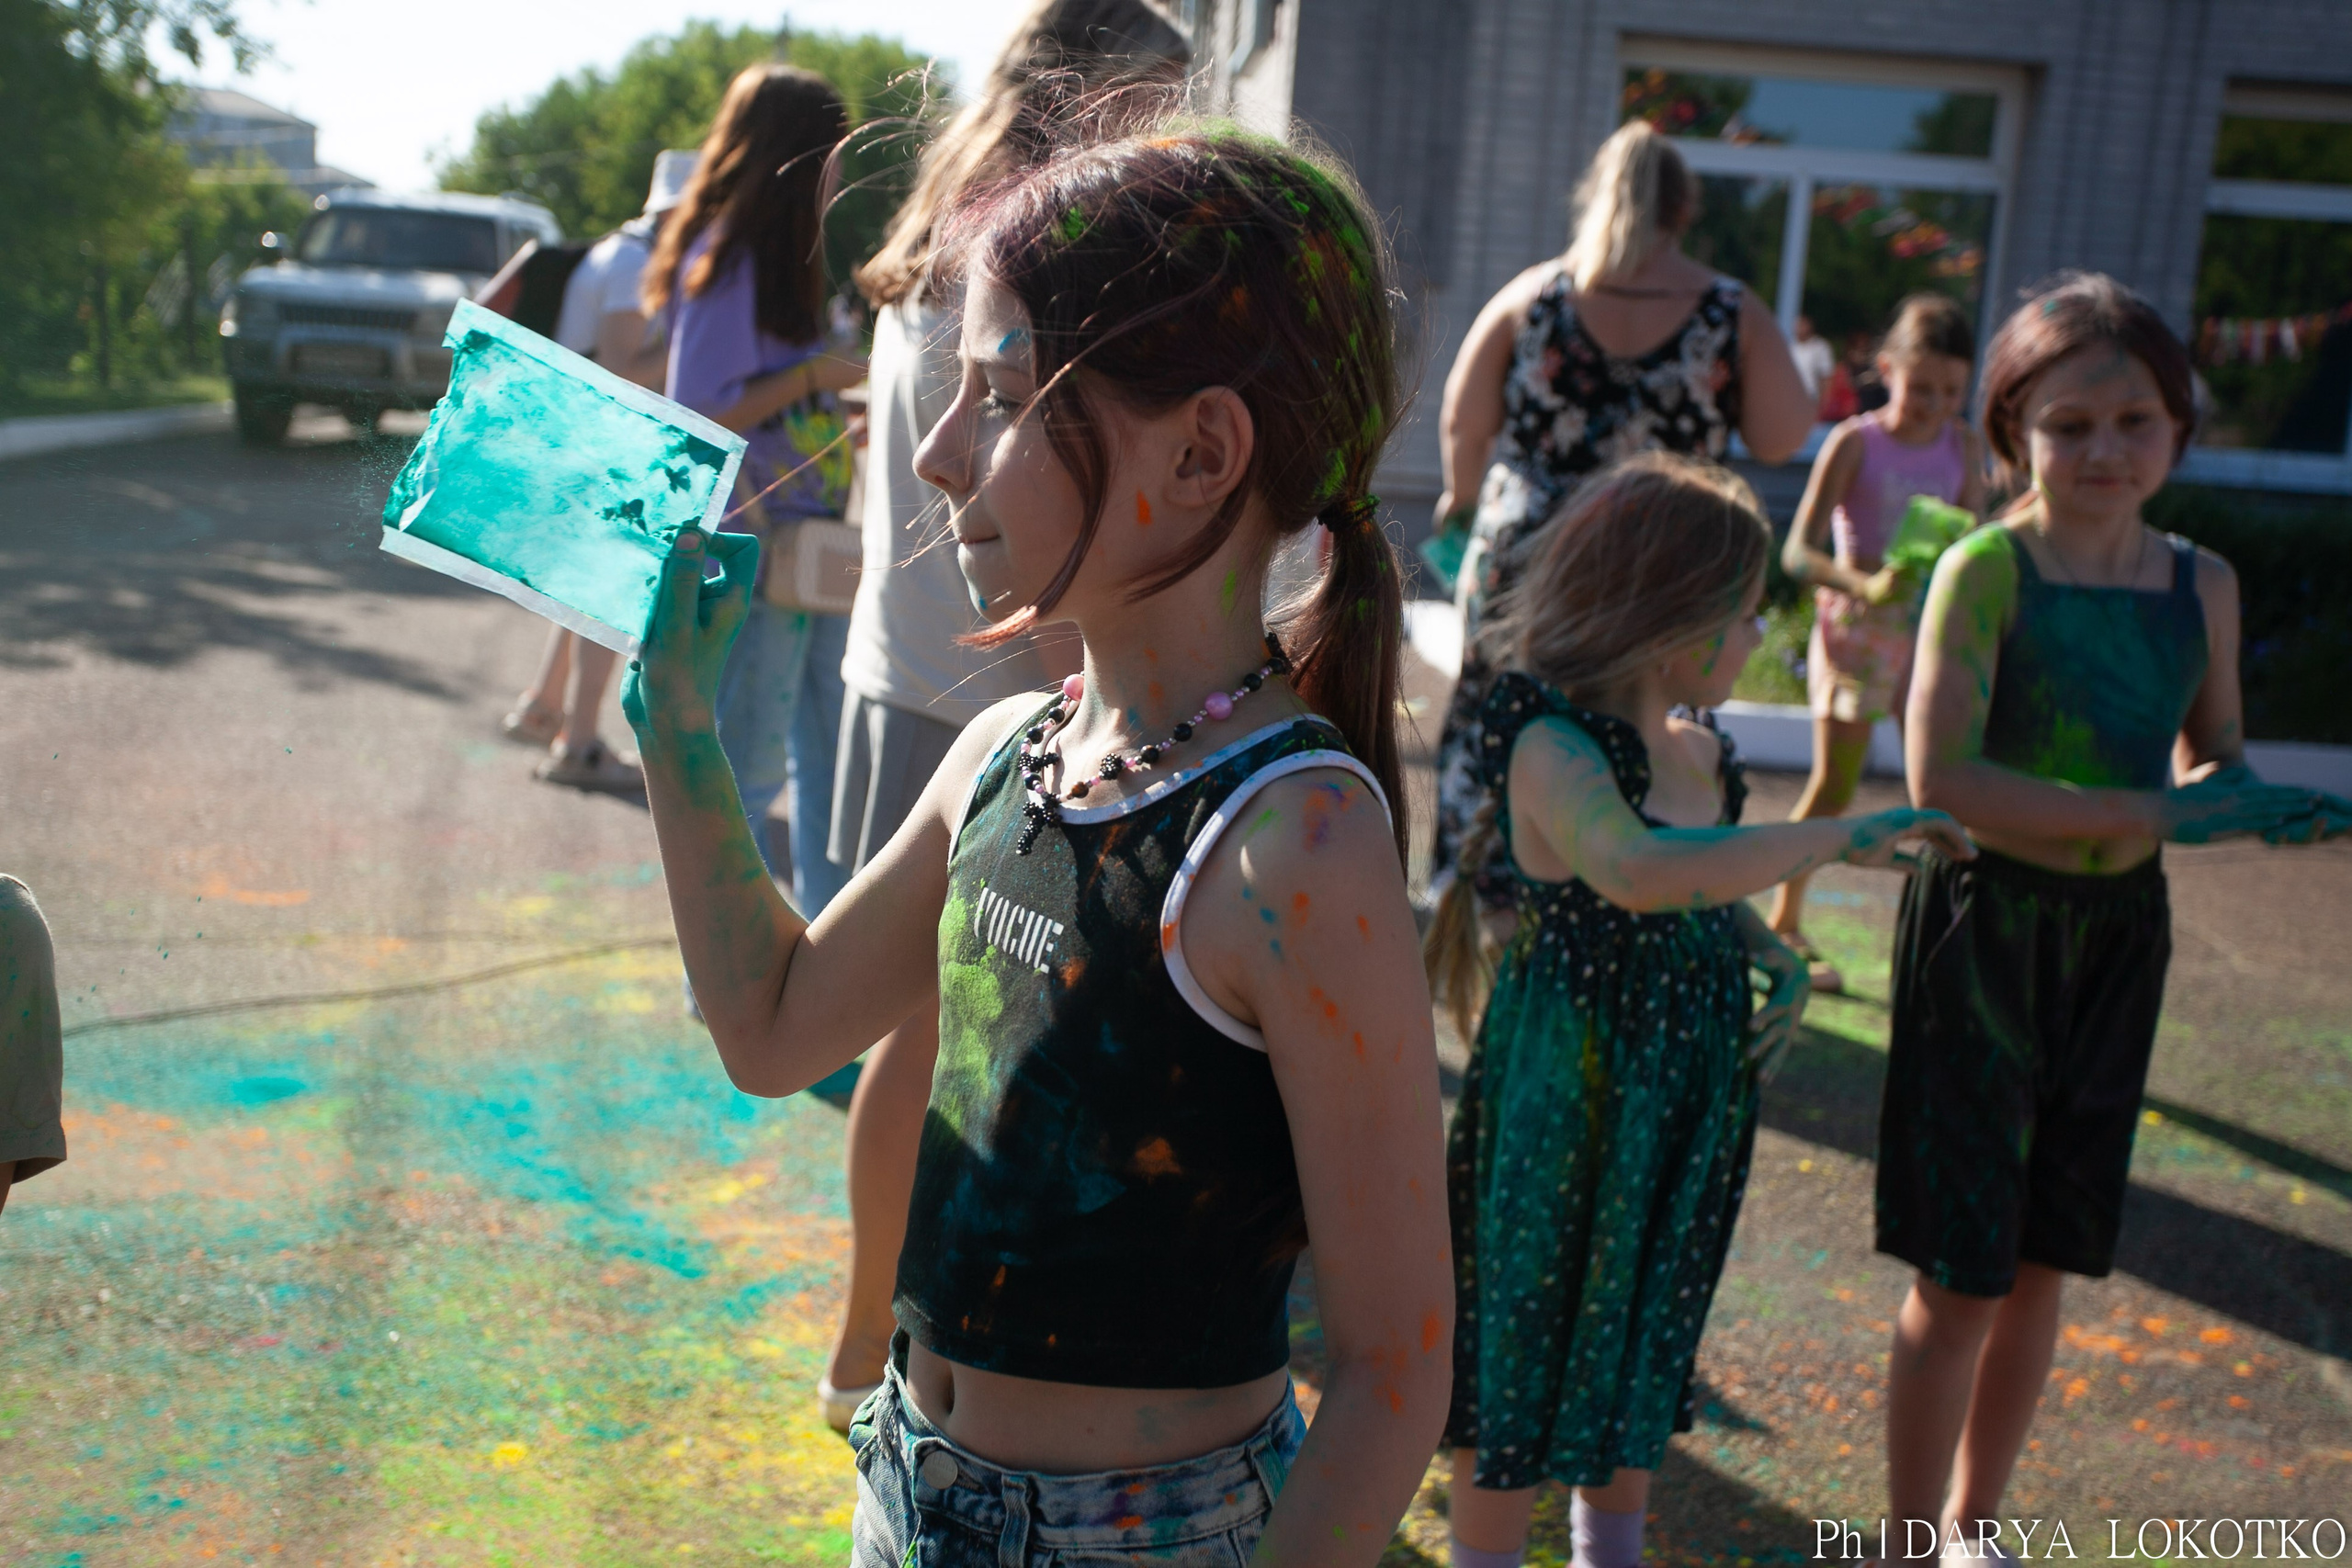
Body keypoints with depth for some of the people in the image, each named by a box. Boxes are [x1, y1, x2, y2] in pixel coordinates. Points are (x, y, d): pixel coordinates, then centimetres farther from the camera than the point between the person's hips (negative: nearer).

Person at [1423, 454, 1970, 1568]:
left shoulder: (1700, 755, 2)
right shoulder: (1549, 747, -24)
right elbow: (1637, 871, -44)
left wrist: (1779, 963, -2)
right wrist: (1840, 837, -38)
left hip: (1686, 1099, 8)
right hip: (1565, 1096, -7)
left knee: (1640, 1349, 21)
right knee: (1523, 1353, 8)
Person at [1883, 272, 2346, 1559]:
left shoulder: (2201, 584, 4)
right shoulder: (1985, 570, -13)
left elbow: (2213, 759, 17)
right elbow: (1941, 780, -22)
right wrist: (2151, 814, -22)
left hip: (2118, 937, 5)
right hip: (1986, 931, -5)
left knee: (2044, 1264, 15)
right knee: (1962, 1278, 0)